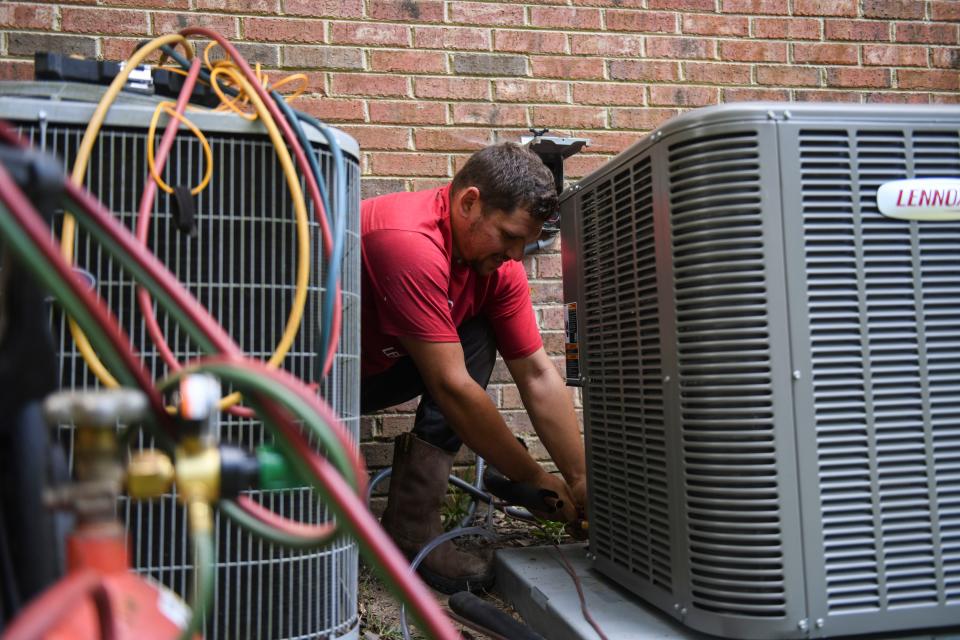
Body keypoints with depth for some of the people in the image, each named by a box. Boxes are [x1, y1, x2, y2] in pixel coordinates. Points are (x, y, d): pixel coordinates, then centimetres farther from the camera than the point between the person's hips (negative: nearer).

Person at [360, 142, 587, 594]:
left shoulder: (499, 262, -5)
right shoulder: (411, 242, -30)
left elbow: (538, 374, -3)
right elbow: (451, 387, -29)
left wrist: (581, 480, -6)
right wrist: (534, 479, -19)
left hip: (370, 369, 8)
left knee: (476, 341, -7)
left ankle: (411, 527, -8)